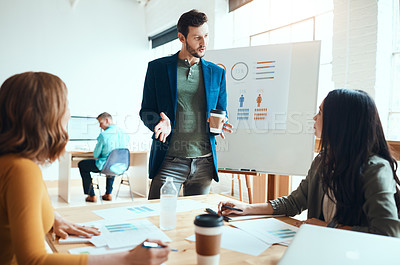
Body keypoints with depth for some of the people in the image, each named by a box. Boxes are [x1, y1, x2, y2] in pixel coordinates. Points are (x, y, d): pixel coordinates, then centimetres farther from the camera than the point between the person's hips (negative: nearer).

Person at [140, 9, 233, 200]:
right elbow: (146, 111, 5)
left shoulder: (217, 72, 11)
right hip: (169, 160, -2)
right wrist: (161, 123, -17)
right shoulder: (157, 67, 4)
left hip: (205, 162, 3)